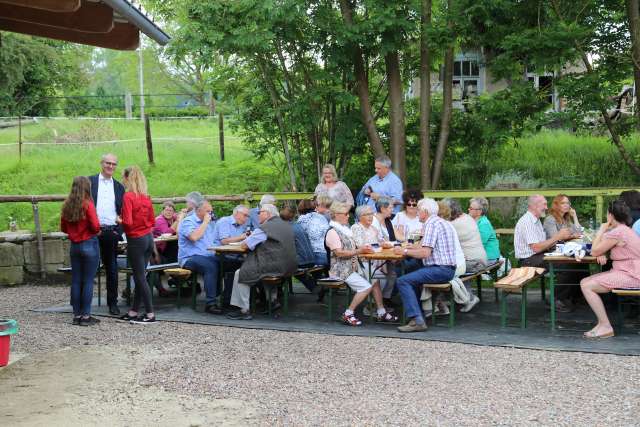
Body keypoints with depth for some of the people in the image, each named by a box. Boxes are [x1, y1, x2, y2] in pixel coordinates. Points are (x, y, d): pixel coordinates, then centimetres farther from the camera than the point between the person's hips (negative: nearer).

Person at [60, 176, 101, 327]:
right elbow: (95, 226, -17)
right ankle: (86, 316, 2)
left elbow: (63, 228, 10)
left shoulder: (67, 205, 4)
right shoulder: (87, 204, -13)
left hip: (74, 245, 5)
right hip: (89, 245, -5)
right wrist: (96, 231, 3)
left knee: (76, 281, 9)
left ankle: (77, 315, 14)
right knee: (88, 281, 0)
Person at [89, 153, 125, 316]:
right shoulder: (89, 181, 4)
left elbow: (123, 212, 14)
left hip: (111, 232, 3)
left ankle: (112, 303, 15)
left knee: (112, 269, 7)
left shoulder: (119, 187, 13)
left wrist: (119, 230, 1)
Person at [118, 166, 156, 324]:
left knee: (140, 277, 0)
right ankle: (134, 311, 22)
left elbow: (127, 222, -20)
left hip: (136, 240, -7)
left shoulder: (128, 196, -15)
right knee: (140, 276, 14)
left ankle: (150, 314, 3)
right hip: (148, 238, 7)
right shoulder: (146, 197, 6)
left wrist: (119, 220, -1)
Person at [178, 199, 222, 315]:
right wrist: (205, 222, -11)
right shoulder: (188, 221, -1)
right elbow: (194, 237, -21)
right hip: (190, 258, -7)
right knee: (210, 267, -34)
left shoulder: (209, 223, 23)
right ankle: (210, 304, -31)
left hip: (208, 256, 7)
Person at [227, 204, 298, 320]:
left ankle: (244, 311, -1)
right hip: (289, 268, 9)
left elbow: (244, 245, -8)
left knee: (240, 274, -1)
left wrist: (244, 240, 15)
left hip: (275, 268, -9)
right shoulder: (287, 226, 14)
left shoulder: (264, 228, -11)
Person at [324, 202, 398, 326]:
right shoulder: (332, 232, -12)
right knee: (366, 287, -20)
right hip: (341, 270, -9)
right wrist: (359, 251, -19)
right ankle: (348, 314, -12)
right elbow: (339, 253, -21)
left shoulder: (344, 229, 18)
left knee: (375, 280, -1)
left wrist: (364, 249, 4)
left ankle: (381, 312, 4)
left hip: (353, 267, 9)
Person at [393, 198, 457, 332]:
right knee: (412, 276, 29)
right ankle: (417, 312, 24)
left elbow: (425, 253, -20)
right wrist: (414, 248, 27)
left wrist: (405, 251, -9)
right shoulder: (442, 222, 20)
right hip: (448, 269, 11)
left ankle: (417, 320, -22)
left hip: (440, 269, -11)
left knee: (402, 281, -17)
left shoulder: (431, 224, -12)